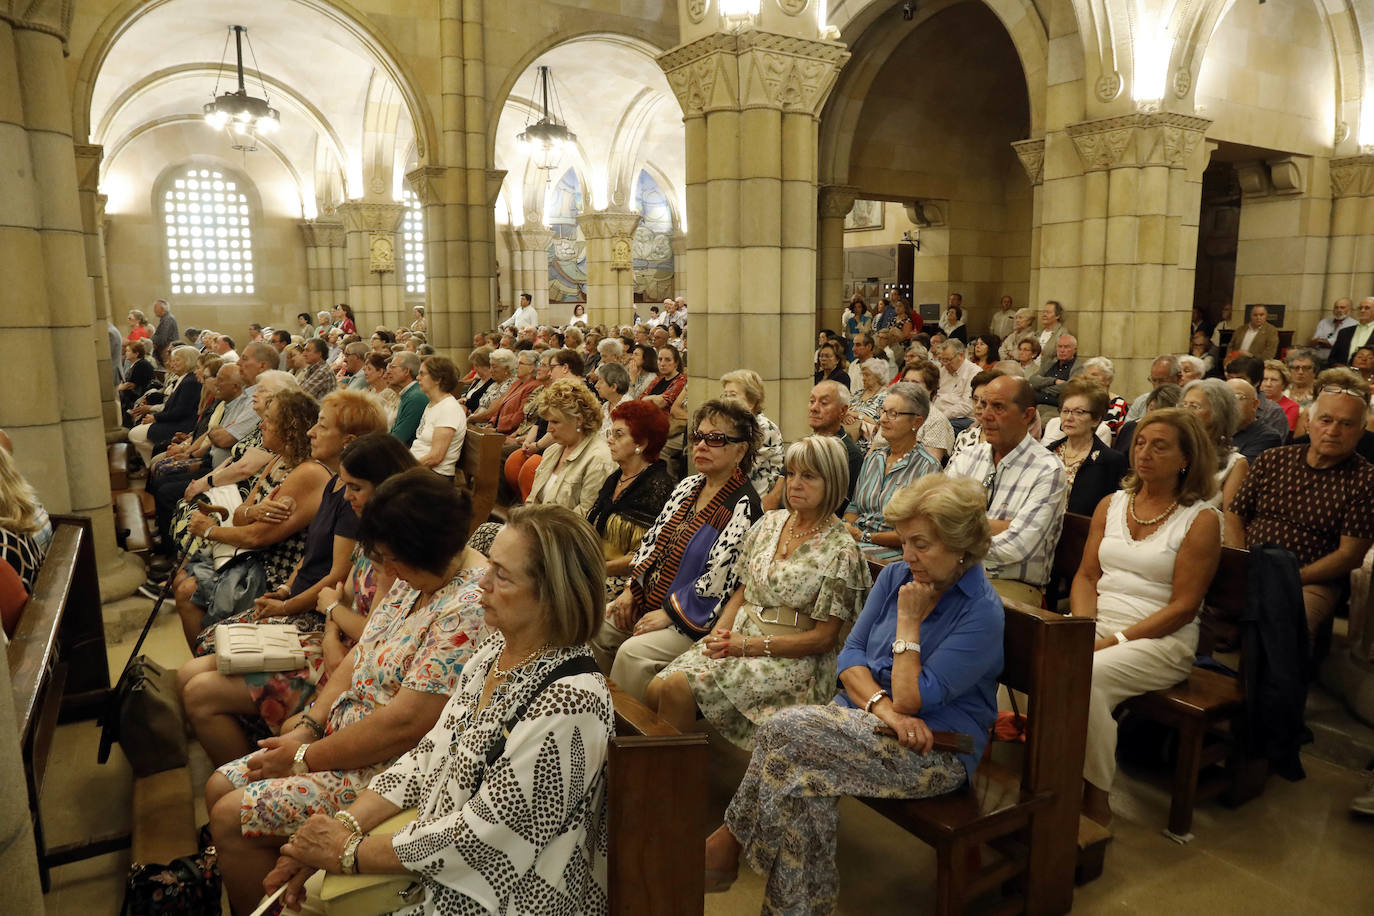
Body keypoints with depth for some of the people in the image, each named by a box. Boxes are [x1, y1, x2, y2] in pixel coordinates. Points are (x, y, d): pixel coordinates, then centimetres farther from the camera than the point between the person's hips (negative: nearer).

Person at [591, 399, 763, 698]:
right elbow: (653, 539, 14)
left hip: (692, 621, -8)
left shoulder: (743, 506, -18)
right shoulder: (688, 486, 9)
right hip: (647, 601, 8)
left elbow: (719, 581, -22)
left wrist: (668, 613, -18)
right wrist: (632, 590, 5)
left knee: (633, 653, -26)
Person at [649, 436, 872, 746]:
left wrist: (749, 645, -14)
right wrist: (720, 632, -5)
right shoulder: (770, 522, 9)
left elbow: (823, 638, -11)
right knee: (656, 689, -15)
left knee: (679, 687, -23)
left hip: (793, 659, -6)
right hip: (738, 637, 6)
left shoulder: (841, 552, -10)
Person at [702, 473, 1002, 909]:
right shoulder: (896, 576, 6)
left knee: (786, 730, -25)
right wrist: (884, 707, -15)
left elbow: (912, 700, -17)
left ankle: (729, 840, -4)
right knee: (803, 783, -28)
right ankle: (803, 904, -10)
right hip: (863, 718, 6)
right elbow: (850, 653, 3)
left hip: (934, 750, -6)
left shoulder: (982, 613, -14)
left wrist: (908, 620, -11)